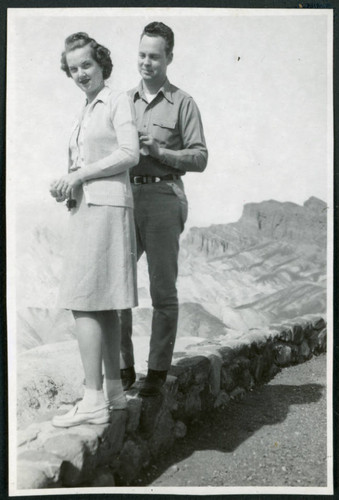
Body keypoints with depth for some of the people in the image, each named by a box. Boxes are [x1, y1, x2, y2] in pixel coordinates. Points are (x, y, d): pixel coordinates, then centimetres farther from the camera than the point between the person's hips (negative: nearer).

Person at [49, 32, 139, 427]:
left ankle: (93, 401, -10)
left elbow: (130, 154, -12)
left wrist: (78, 175, -11)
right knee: (102, 304, 8)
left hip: (105, 206, -9)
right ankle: (113, 390, 15)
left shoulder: (117, 100, 0)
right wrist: (64, 185, 4)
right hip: (87, 209, 9)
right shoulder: (86, 112, 23)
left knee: (85, 302, -13)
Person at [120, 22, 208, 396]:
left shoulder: (182, 103, 5)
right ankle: (122, 367, 12)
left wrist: (159, 151, -13)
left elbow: (200, 158, -1)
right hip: (125, 197, 4)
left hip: (163, 199, -4)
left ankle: (157, 370, 11)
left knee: (163, 290, 1)